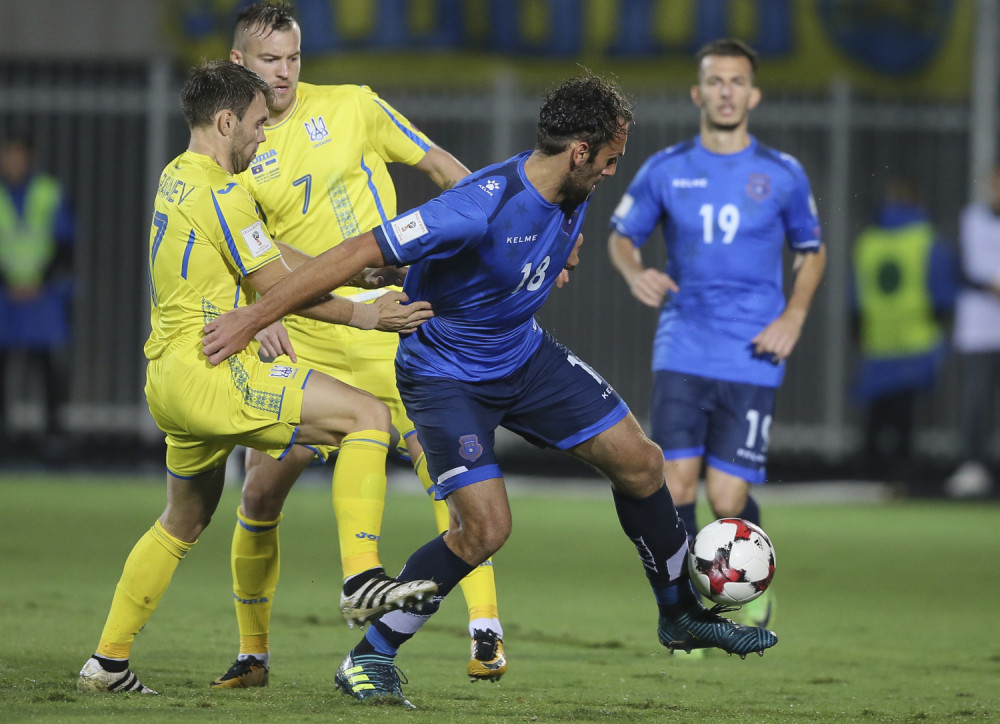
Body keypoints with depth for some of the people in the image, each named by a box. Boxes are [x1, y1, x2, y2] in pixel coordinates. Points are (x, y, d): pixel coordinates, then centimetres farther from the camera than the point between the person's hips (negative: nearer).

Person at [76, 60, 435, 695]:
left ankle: (109, 662, 26)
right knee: (369, 415, -13)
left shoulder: (175, 178, 18)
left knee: (184, 522, 24)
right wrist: (360, 315, -1)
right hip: (210, 373, -10)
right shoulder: (221, 195, -12)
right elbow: (277, 287, -10)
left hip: (169, 380, 10)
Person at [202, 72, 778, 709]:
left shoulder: (572, 195, -9)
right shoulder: (481, 209, -34)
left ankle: (683, 614, 27)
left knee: (640, 462, 6)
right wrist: (254, 318, -32)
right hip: (446, 374, -8)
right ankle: (369, 660, -3)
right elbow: (359, 254, -33)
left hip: (524, 354, 8)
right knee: (486, 527, -19)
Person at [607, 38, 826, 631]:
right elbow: (621, 235, 15)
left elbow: (812, 251, 15)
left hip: (752, 359, -1)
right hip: (682, 353, 1)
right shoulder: (665, 170, 4)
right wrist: (634, 272, -8)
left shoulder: (783, 175, 3)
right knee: (676, 483, -11)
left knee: (727, 497, -6)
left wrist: (793, 317, 0)